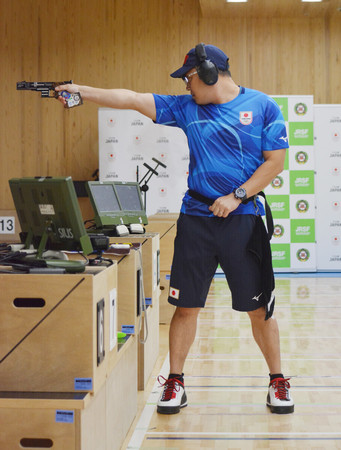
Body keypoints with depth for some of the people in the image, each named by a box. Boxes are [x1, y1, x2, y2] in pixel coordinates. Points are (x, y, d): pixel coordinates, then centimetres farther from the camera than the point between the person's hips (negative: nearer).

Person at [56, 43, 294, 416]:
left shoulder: (262, 106, 0)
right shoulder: (185, 108, 8)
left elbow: (275, 162, -3)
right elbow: (132, 99, 4)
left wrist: (237, 196, -11)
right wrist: (82, 91, -3)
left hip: (243, 219, -2)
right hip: (195, 218, 3)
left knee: (259, 309, 3)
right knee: (186, 305, 4)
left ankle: (277, 382, 19)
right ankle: (175, 383, 16)